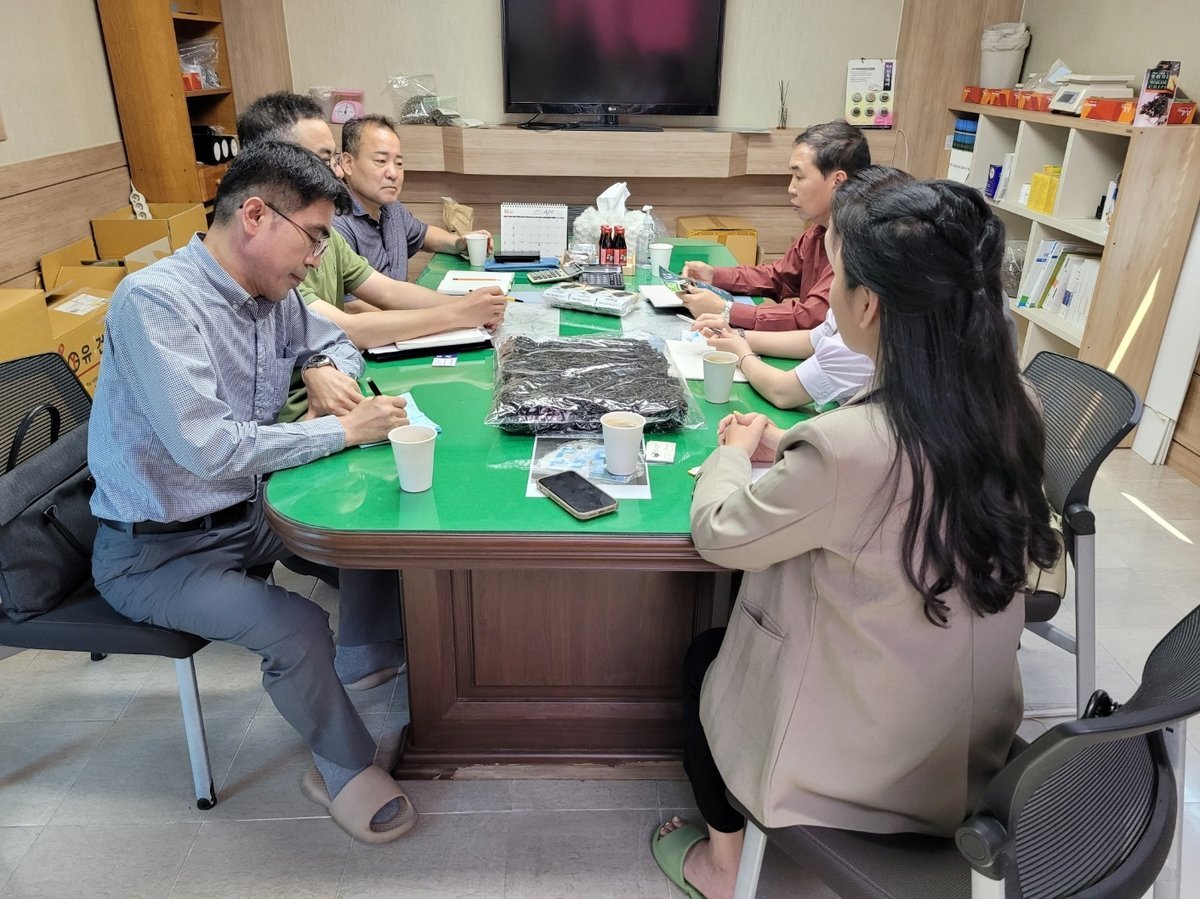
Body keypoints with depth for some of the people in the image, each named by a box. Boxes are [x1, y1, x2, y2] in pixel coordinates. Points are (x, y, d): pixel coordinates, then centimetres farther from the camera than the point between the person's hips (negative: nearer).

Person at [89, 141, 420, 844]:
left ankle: (373, 668, 22)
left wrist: (329, 371, -6)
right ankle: (344, 769, 4)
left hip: (247, 512, 8)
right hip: (157, 551, -7)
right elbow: (206, 447, -33)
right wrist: (344, 429, -27)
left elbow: (335, 340, 19)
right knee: (298, 630, -25)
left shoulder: (275, 295, -1)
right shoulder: (154, 301, -25)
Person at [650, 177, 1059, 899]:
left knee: (703, 657, 21)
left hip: (866, 755, -6)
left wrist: (734, 454, 1)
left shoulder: (846, 448, -35)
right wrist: (786, 447, 4)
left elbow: (718, 535, -17)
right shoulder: (1013, 409, -12)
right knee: (740, 627, 27)